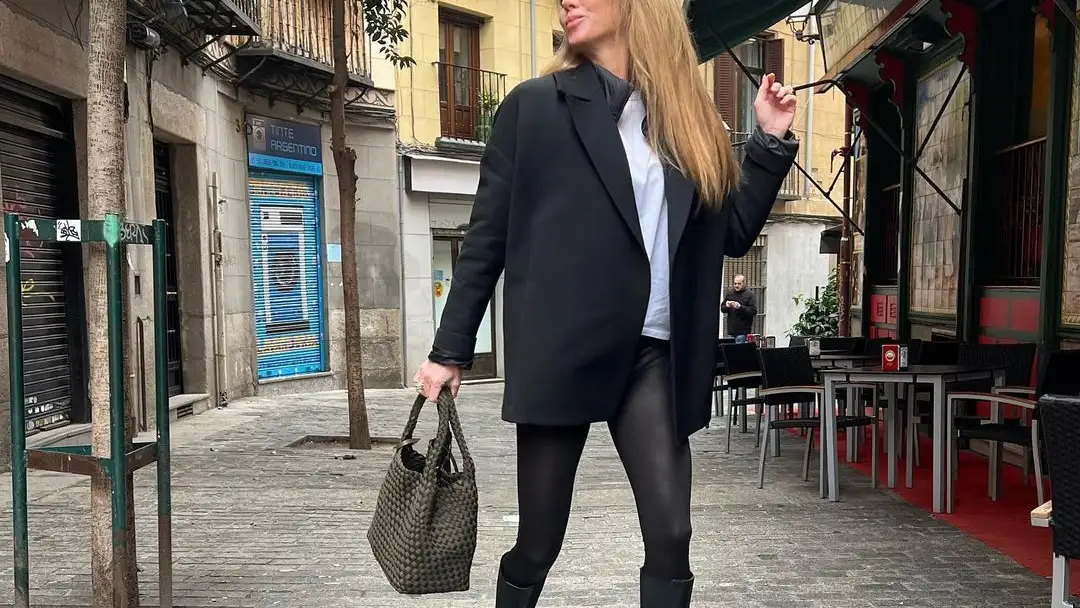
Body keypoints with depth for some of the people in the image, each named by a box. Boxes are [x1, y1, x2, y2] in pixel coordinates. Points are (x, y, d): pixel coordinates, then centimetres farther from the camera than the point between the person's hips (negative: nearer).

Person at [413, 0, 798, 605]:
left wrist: (772, 140, 7)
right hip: (560, 349, -2)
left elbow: (733, 234, 15)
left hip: (652, 354, 3)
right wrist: (451, 350, 0)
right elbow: (488, 235, 1)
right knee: (539, 540, 7)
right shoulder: (535, 105, 2)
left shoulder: (688, 120, 12)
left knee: (672, 535, -1)